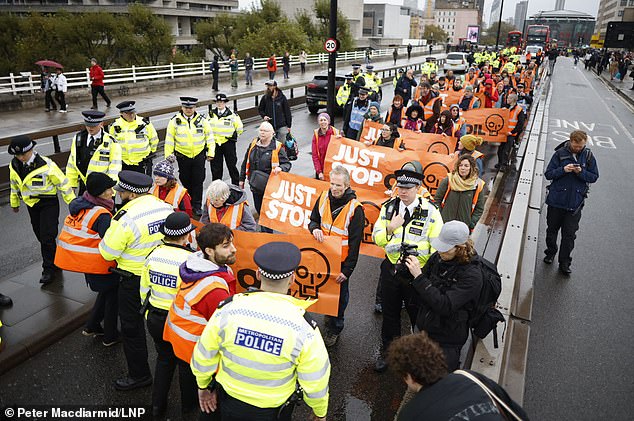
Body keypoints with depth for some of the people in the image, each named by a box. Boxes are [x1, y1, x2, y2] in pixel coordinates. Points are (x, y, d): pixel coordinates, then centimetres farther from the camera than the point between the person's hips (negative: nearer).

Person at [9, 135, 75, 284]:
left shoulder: (46, 165, -21)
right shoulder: (14, 166, -3)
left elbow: (62, 182, -14)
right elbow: (14, 184, 15)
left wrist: (72, 203, -11)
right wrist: (14, 203, 23)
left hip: (49, 204, -6)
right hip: (31, 205, 6)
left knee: (47, 237, -8)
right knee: (40, 236, 14)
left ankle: (49, 269, 4)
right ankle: (54, 260, 33)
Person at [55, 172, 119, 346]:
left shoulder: (77, 205, 1)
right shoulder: (101, 215, -27)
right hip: (97, 263, -8)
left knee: (106, 290, 27)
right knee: (113, 294, 12)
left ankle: (92, 326, 34)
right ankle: (110, 336, 23)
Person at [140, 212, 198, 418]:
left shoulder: (153, 254, -8)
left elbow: (144, 290, 3)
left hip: (155, 319, 5)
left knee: (164, 359, 27)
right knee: (186, 363, 20)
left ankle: (158, 405, 39)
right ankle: (188, 404, 40)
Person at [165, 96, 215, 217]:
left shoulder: (202, 120, -1)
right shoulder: (175, 121, -3)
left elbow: (210, 137, 6)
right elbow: (169, 140, 2)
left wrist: (211, 153, 1)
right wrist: (168, 156, 1)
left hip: (199, 156, 0)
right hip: (182, 156, 0)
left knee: (198, 181, 1)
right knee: (186, 181, 10)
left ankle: (197, 206, 11)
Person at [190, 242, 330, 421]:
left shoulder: (228, 309, -21)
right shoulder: (304, 326, -26)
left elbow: (203, 356, -7)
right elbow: (316, 382, -15)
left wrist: (203, 385, 13)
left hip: (229, 406, 2)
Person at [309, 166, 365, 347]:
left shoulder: (355, 208, -19)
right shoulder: (324, 197, -4)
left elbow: (355, 243, -16)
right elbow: (313, 219, 10)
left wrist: (347, 270, -16)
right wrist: (314, 228, -16)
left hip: (341, 261, -4)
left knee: (340, 294, 11)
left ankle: (335, 328, 29)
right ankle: (329, 315, 45)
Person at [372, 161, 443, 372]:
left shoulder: (430, 211, -12)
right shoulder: (389, 208, -1)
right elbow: (377, 239, 1)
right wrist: (390, 228, -18)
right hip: (391, 268, 3)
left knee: (419, 315, 13)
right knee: (390, 314, 19)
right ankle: (387, 351, 41)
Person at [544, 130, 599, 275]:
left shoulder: (588, 156, -2)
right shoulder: (560, 153, -7)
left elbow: (594, 177, 1)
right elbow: (548, 174, -6)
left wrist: (581, 172, -18)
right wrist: (563, 170, -23)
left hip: (575, 203, 0)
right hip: (556, 200, 0)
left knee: (569, 234, 3)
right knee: (552, 229, 16)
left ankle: (564, 263, 15)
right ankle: (550, 253, 38)